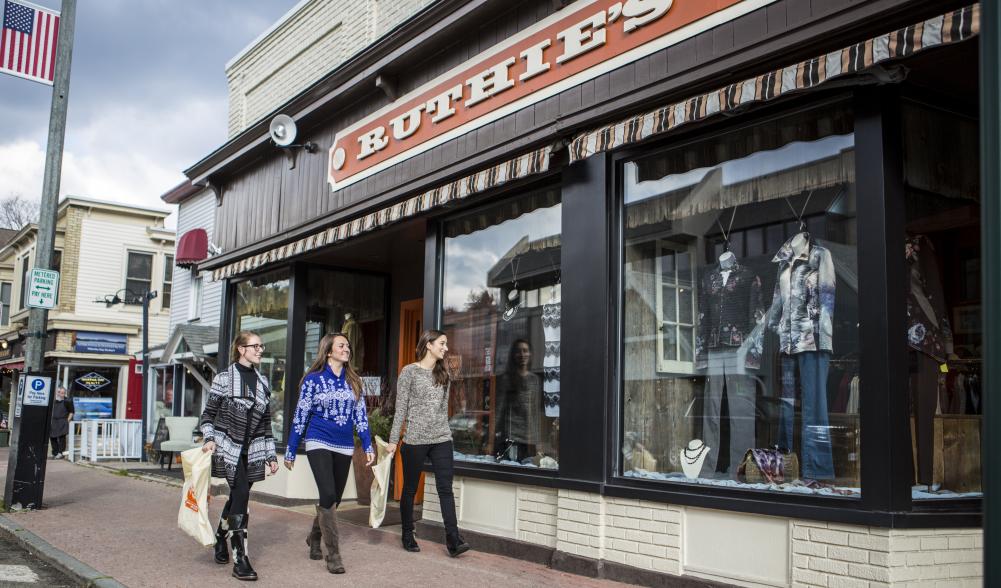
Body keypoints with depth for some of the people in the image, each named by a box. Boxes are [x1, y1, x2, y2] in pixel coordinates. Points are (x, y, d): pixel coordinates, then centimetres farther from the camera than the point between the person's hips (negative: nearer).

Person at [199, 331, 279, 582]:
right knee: (241, 495, -15)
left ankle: (220, 541, 34)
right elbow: (209, 413, -1)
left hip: (252, 450, 5)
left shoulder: (263, 382, 10)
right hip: (228, 447, -5)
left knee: (237, 497, 9)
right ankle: (240, 559, -12)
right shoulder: (224, 378, -4)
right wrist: (209, 438, -17)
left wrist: (271, 455, 11)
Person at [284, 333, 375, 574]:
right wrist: (290, 452, -1)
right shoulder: (313, 379, -3)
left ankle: (314, 537, 37)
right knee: (328, 496, -16)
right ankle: (333, 555, -6)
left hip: (344, 447, 4)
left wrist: (368, 446, 0)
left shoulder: (353, 381, 8)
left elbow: (360, 416, 9)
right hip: (319, 444, -4)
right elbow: (300, 416, -2)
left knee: (334, 499, 11)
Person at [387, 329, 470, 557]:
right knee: (410, 489, 8)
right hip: (415, 440, -4)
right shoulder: (409, 372, -3)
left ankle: (453, 539, -9)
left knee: (446, 488, -5)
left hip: (442, 439, 4)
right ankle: (408, 535, 22)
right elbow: (401, 408, -4)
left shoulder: (443, 374, 12)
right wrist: (393, 440, -7)